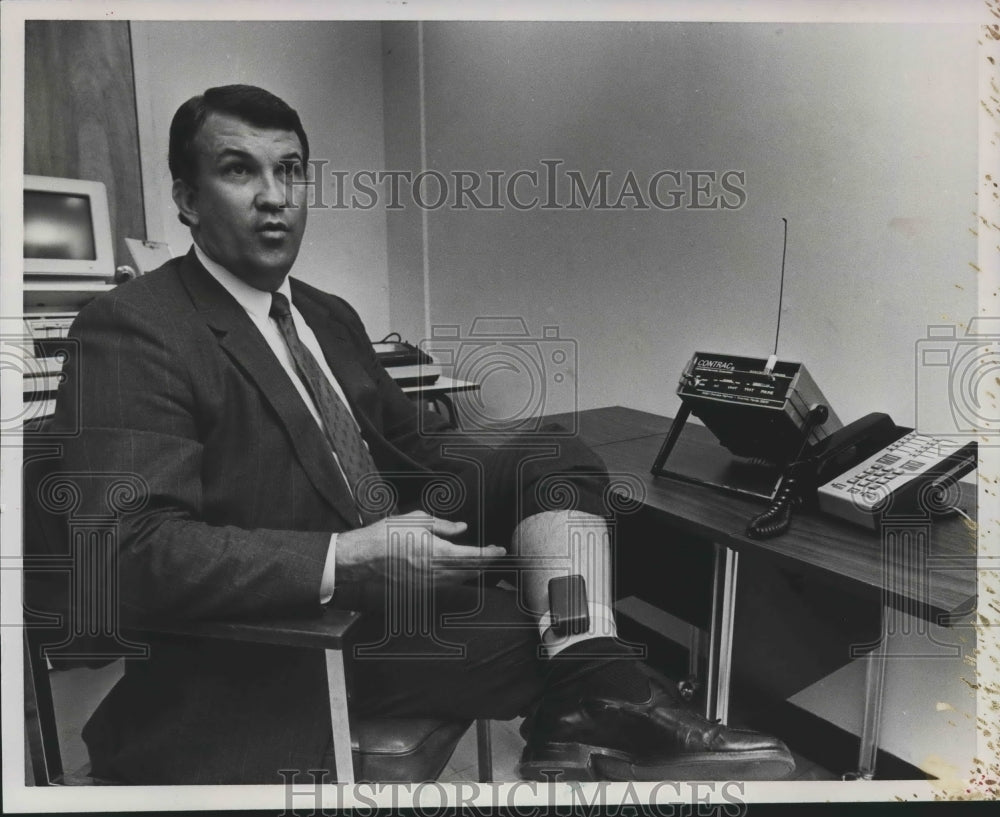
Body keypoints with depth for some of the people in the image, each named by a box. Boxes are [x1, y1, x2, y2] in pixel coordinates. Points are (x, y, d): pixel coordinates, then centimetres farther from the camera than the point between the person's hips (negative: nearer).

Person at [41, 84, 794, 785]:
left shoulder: (330, 316, 14)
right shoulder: (130, 331, -12)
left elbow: (411, 439, 17)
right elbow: (131, 549, -21)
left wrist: (540, 479, 1)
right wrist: (348, 560, -28)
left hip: (396, 579, 8)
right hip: (286, 651, -7)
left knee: (555, 461, -8)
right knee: (543, 637, -22)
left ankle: (593, 706, -17)